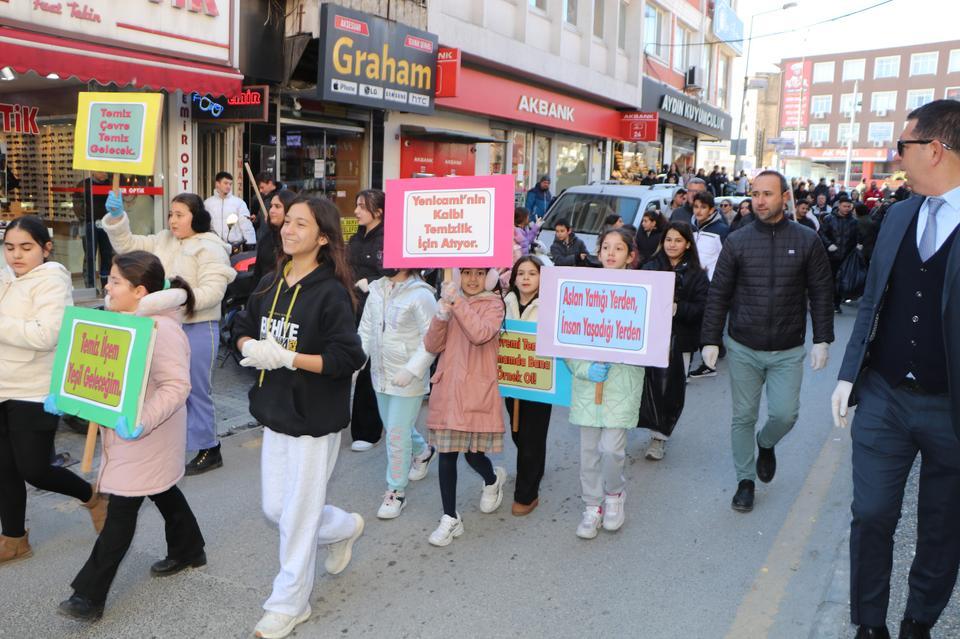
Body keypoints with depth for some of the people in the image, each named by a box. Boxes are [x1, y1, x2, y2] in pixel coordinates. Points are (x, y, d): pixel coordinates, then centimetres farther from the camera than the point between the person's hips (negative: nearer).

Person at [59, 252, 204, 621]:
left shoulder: (162, 330, -24)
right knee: (162, 492, 22)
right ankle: (188, 551, 41)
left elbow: (176, 387, -29)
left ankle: (89, 595, 5)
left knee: (122, 508, -3)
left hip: (145, 436, -9)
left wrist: (142, 423, -39)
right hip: (123, 430, 9)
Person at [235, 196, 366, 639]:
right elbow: (243, 330, 16)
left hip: (314, 419, -7)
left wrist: (287, 357, -24)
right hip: (276, 413, 7)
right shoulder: (270, 284, 6)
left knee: (298, 515, 5)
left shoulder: (331, 292, -16)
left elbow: (348, 358, -22)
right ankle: (345, 528, 43)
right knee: (274, 508, 16)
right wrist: (252, 348, -7)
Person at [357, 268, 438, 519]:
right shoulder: (376, 289, 4)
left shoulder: (421, 295, -17)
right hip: (381, 374, 7)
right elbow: (365, 329, 9)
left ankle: (396, 491, 14)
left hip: (408, 379, -7)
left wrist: (411, 370, -24)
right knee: (394, 425, 23)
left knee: (397, 435, -3)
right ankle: (423, 452, 51)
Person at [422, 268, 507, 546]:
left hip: (477, 390, -3)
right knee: (446, 453, 3)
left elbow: (481, 334, -21)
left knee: (473, 452, 5)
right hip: (447, 388, 3)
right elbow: (432, 346, 3)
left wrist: (457, 302, -21)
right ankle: (450, 518, 15)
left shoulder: (494, 304, -1)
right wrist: (441, 316, -12)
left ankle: (492, 479, 40)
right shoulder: (449, 302, 11)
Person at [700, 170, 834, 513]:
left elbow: (821, 294, 2)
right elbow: (718, 295, 1)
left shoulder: (807, 240, -2)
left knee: (785, 414, -3)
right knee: (743, 417, 7)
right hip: (743, 349, 0)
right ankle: (745, 480, 24)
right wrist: (710, 340, -3)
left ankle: (766, 444, 33)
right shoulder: (737, 241, -1)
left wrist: (822, 340, -3)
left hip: (788, 351, 0)